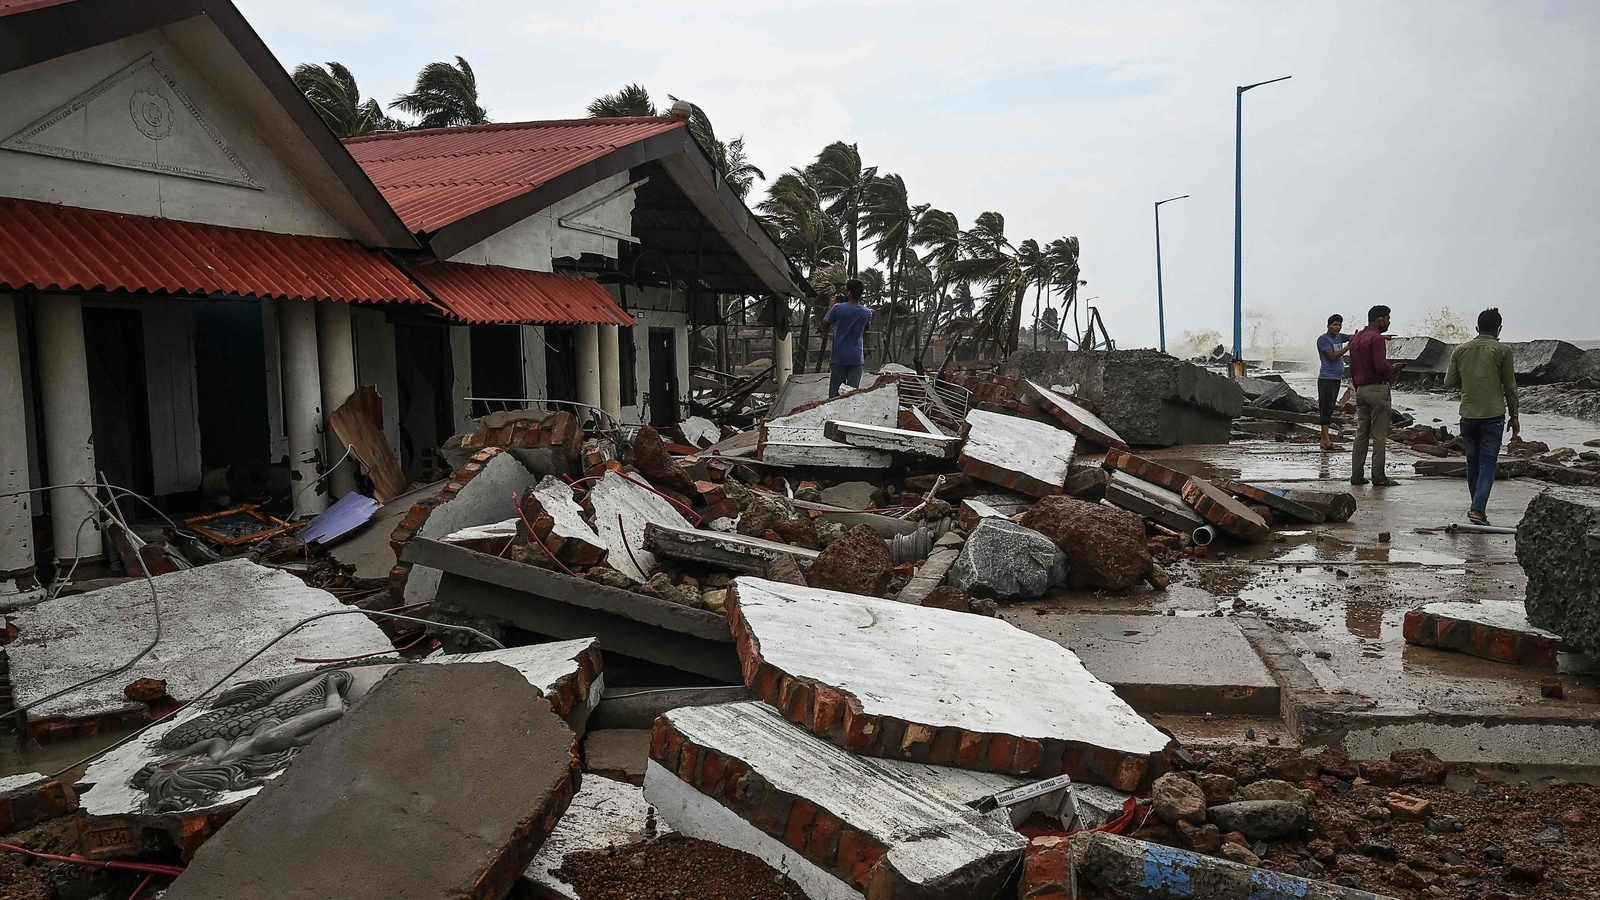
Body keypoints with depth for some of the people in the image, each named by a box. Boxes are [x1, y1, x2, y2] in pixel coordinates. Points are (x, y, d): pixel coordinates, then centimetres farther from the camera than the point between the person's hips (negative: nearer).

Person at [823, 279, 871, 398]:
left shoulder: (838, 308, -11)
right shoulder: (866, 313, 0)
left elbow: (825, 323, 7)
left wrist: (831, 307, 20)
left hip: (839, 357, -2)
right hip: (857, 358, 2)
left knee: (835, 392, 4)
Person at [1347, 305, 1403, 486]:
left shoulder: (1355, 338, 15)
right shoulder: (1376, 338, -12)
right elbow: (1381, 365, -22)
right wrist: (1393, 369, -2)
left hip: (1361, 390, 8)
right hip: (1377, 388, -8)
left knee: (1361, 434, 10)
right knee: (1379, 435, -4)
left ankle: (1357, 474, 8)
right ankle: (1378, 476, -4)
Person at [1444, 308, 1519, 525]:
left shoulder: (1460, 350, 6)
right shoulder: (1502, 351, -2)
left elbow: (1449, 382, 8)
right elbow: (1510, 386, 0)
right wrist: (1514, 416, 7)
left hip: (1468, 415, 3)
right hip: (1493, 415, -3)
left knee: (1473, 462, 15)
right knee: (1487, 463, -3)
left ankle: (1477, 507, 25)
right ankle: (1478, 509, -14)